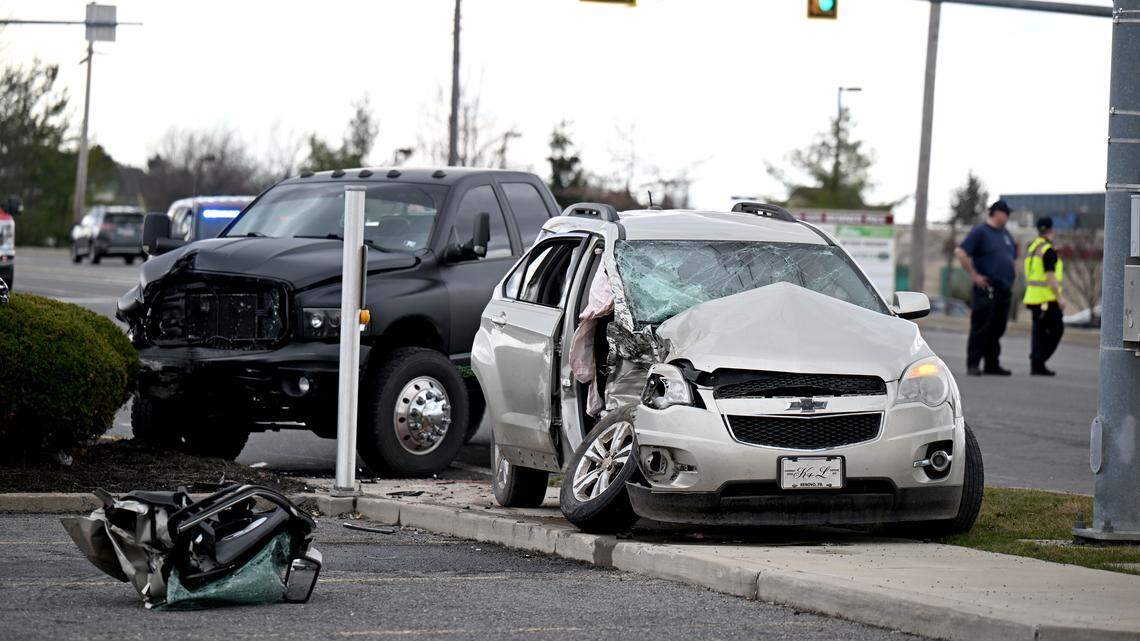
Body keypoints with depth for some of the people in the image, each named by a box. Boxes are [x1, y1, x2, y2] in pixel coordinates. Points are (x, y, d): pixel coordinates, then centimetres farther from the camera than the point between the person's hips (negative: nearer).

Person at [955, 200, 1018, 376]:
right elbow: (960, 252, -15)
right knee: (981, 328, -8)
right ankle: (973, 364, -5)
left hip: (1004, 289, 8)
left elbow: (1012, 255, 34)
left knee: (997, 329, 9)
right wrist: (974, 275, -16)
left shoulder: (1005, 233, 18)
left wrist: (1013, 272, 18)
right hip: (986, 289, -8)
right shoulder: (980, 231, -7)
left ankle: (992, 364, 15)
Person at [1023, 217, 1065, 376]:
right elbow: (1050, 277, -19)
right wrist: (1059, 297, -16)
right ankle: (1039, 361, -8)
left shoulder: (1031, 248, 13)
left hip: (1033, 296, 8)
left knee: (1039, 331, 10)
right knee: (1056, 328, -1)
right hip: (1047, 297, -8)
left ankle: (1036, 364, 6)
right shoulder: (1048, 251, -14)